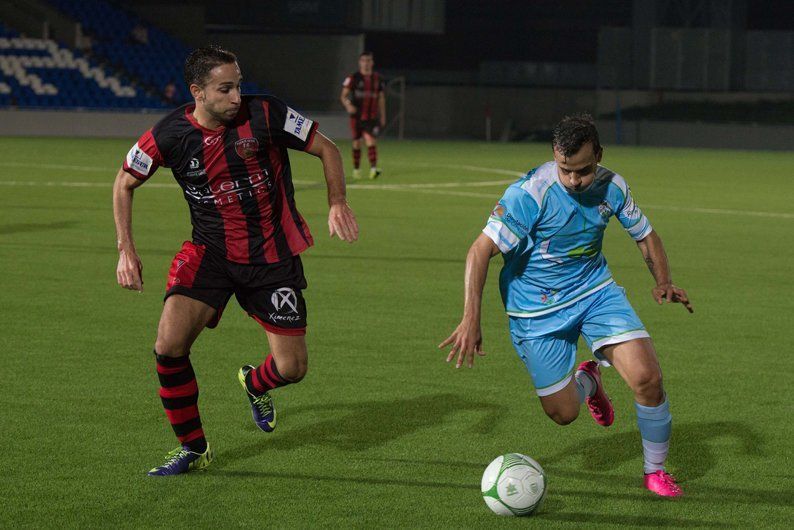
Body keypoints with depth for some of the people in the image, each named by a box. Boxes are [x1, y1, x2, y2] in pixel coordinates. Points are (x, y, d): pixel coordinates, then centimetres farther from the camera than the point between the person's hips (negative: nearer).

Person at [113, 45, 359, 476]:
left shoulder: (265, 115, -15)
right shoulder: (170, 135, -12)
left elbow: (326, 148, -1)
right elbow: (125, 182, 5)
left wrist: (337, 204, -14)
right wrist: (126, 250, -2)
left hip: (274, 255, 0)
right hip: (209, 253, 0)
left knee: (291, 368, -3)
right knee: (169, 344, -20)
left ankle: (255, 384, 38)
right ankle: (192, 448, 3)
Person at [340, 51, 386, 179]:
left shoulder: (377, 78, 8)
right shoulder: (353, 78, -3)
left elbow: (381, 98, 16)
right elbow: (343, 95, -7)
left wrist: (382, 116, 14)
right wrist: (348, 105, -28)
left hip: (372, 116, 1)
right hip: (356, 116, -1)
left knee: (371, 140, -16)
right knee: (356, 143, 7)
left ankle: (373, 169, -24)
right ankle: (356, 169, 23)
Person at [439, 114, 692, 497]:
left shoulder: (611, 187, -9)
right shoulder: (530, 193, -25)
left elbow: (645, 235, 8)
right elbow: (481, 250, -26)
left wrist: (663, 282, -11)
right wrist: (471, 319, -35)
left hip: (595, 289, 3)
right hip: (537, 306, -3)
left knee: (647, 378, -16)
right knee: (563, 413, 1)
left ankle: (655, 471, 8)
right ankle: (588, 381, 40)